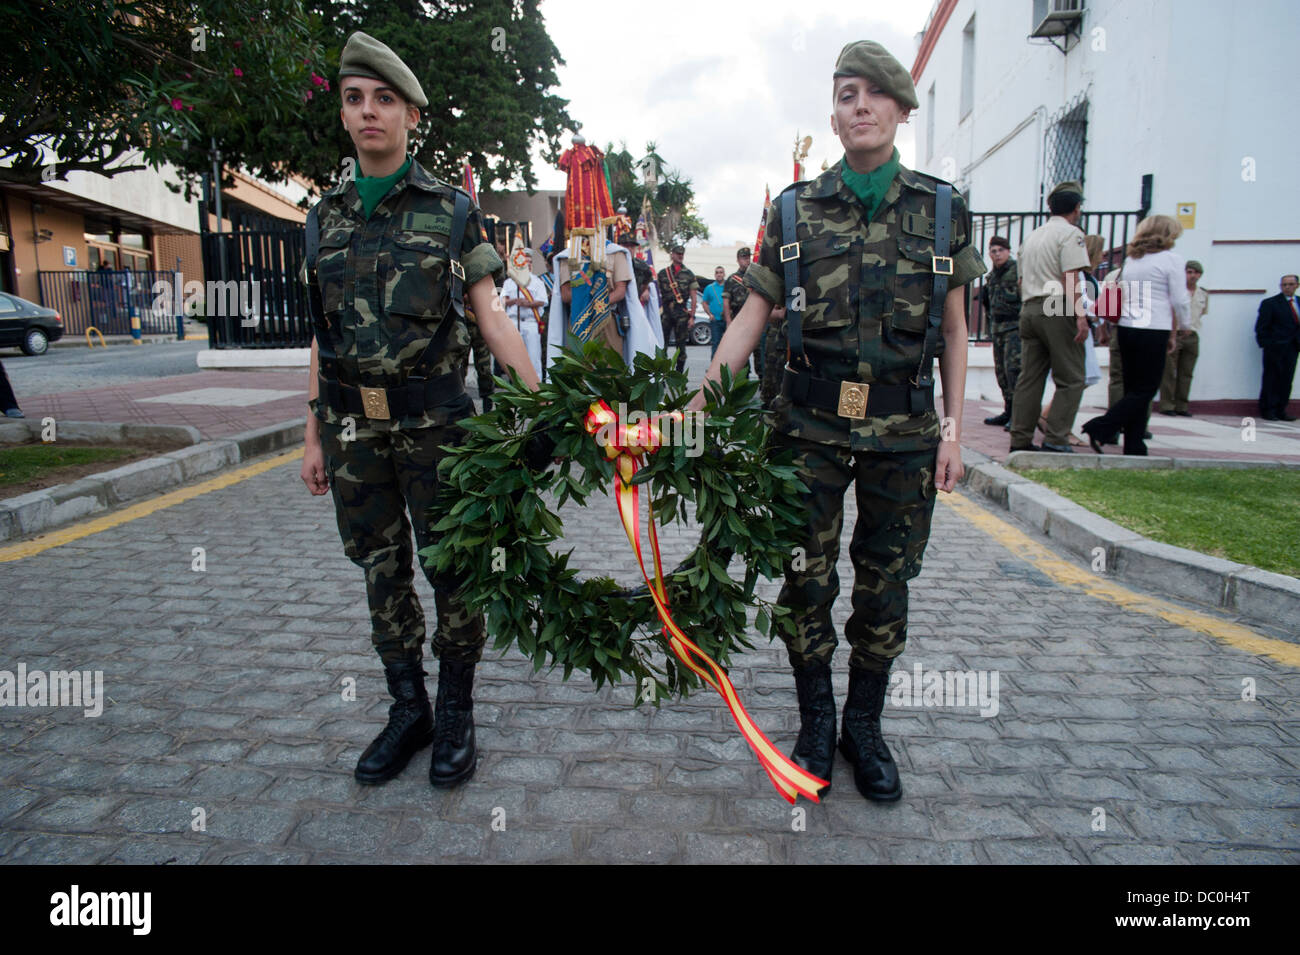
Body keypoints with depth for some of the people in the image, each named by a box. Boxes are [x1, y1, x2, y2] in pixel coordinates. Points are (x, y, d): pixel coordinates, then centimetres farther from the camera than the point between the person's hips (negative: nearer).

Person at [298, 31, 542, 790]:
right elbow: (326, 334, 13)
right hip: (354, 427, 4)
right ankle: (408, 710, 26)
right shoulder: (327, 217, 11)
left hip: (433, 420, -4)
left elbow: (491, 314, -4)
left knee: (452, 569, 3)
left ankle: (456, 714, 20)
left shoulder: (451, 209, 0)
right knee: (382, 570, 11)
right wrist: (315, 436, 11)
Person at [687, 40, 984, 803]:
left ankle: (866, 727, 29)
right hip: (811, 425, 0)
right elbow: (753, 316, 1)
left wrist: (954, 427, 0)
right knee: (807, 581, 7)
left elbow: (954, 330, 7)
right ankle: (817, 724, 27)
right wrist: (700, 400, -9)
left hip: (903, 432, 1)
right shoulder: (795, 211, 3)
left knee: (885, 586, 9)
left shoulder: (943, 209, 5)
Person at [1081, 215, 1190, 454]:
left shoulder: (1130, 259, 16)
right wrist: (1176, 333, 10)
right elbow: (1179, 302, -4)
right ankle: (1100, 429, -16)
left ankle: (1134, 445, 9)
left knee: (1134, 389, 10)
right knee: (1147, 389, -2)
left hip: (1126, 329, 7)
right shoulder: (1172, 259, -2)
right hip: (1153, 332, -7)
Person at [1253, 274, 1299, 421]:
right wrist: (1266, 344, -11)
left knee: (1286, 380, 6)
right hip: (1275, 348, -5)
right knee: (1271, 379, -1)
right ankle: (1267, 410, 6)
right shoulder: (1270, 303, -2)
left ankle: (1280, 410, 12)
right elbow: (1261, 328, -5)